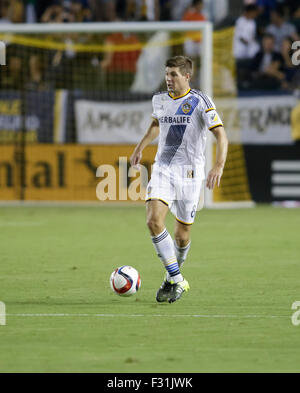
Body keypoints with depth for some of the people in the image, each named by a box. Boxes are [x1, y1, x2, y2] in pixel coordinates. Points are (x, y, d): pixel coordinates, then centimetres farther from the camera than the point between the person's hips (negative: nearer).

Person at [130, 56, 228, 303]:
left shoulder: (200, 102, -9)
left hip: (189, 173, -4)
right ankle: (177, 281, -10)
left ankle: (173, 278, 32)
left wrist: (219, 166, -25)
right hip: (163, 169, 4)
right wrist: (140, 147, 28)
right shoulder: (160, 100, 7)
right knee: (154, 221, -18)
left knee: (182, 235, 3)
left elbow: (221, 135, -13)